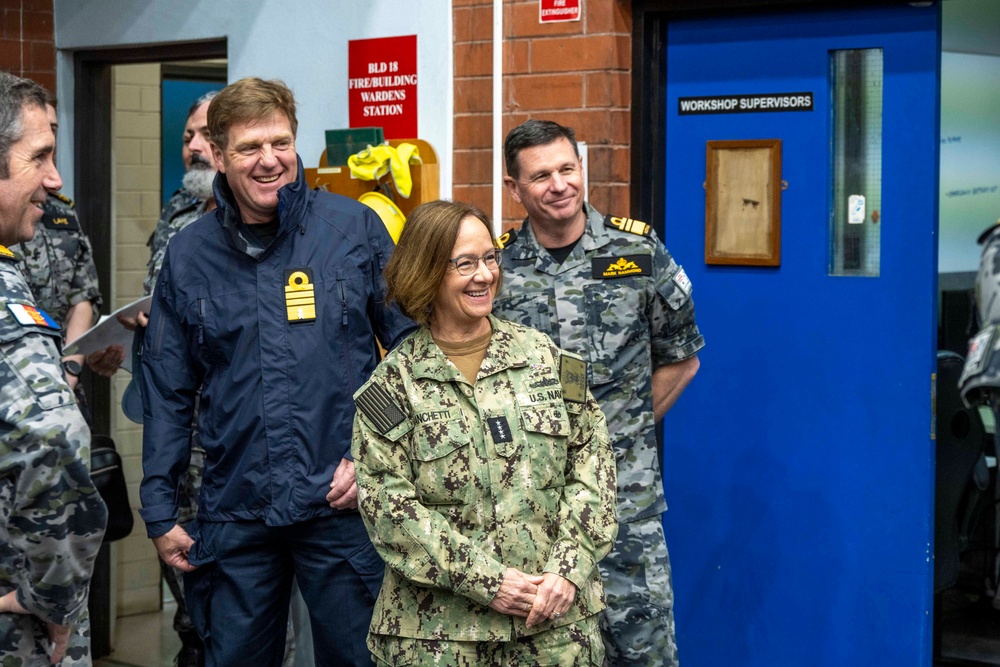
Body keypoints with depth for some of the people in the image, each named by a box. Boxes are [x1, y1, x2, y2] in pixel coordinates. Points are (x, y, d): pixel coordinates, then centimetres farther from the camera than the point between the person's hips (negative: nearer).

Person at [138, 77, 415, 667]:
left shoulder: (356, 228, -2)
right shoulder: (187, 254, 5)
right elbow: (167, 392, 9)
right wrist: (160, 513, 7)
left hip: (341, 505, -2)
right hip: (234, 513, 2)